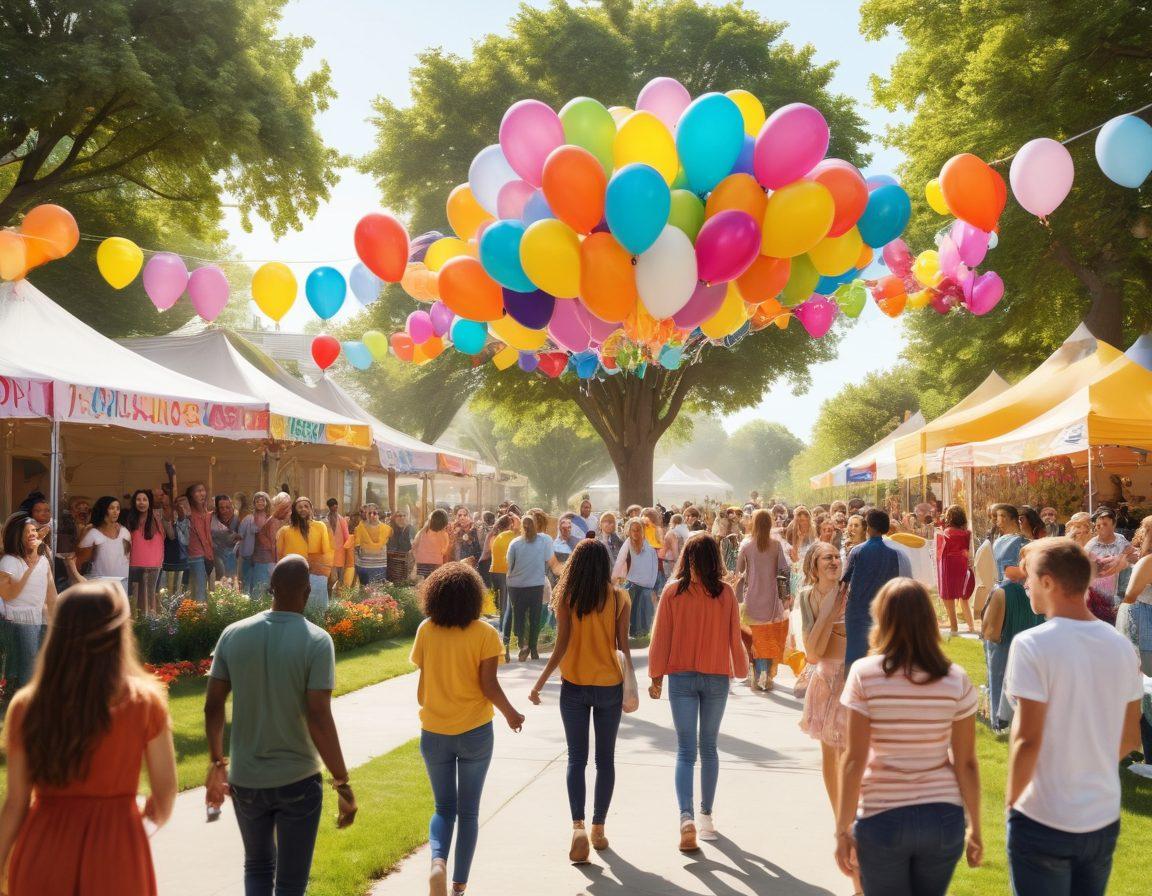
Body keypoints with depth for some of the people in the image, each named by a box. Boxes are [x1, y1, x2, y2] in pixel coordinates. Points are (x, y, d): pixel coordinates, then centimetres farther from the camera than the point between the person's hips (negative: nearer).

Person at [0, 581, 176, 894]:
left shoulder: (26, 707, -6)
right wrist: (154, 816, 19)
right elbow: (165, 792, -2)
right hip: (114, 854, -1)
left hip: (42, 848, 2)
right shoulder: (144, 702, -10)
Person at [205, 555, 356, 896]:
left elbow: (213, 706, 0)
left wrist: (217, 763, 14)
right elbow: (319, 719, -20)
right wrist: (343, 784, -13)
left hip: (245, 778, 3)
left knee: (258, 867, 25)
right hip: (298, 779, -3)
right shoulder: (317, 641, -15)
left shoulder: (233, 635, -4)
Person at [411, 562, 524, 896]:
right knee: (468, 811, 13)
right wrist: (510, 714, 4)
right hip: (475, 732, -2)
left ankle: (438, 861, -10)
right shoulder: (484, 633, -12)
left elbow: (422, 683, 0)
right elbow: (488, 685, -13)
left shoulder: (426, 631, -6)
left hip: (434, 733, 2)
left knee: (443, 808, 16)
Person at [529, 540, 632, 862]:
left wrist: (540, 683, -5)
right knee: (605, 759, 13)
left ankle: (578, 826, -8)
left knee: (577, 759, 7)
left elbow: (561, 646, -11)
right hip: (609, 685, 1)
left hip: (574, 686, -1)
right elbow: (623, 645, -2)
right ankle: (598, 828, 19)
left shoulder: (566, 597, -7)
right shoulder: (619, 597, -4)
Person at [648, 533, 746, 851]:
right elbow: (734, 637, 1)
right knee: (709, 748, 16)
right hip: (717, 678, 1)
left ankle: (686, 816, -18)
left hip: (681, 678, -1)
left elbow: (661, 636, -4)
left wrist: (656, 676, 5)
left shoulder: (673, 591, -8)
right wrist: (741, 668, 17)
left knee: (685, 751, 0)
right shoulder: (725, 593, -7)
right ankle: (706, 815, 25)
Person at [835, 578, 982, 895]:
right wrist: (975, 829, 9)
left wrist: (843, 830, -4)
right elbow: (966, 764, -2)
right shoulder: (956, 680, -5)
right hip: (944, 819, 2)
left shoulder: (864, 674, -11)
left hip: (882, 819, -2)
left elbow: (854, 761, -11)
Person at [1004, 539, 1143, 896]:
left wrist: (1011, 797, -7)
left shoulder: (1032, 644, -18)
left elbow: (1027, 739, -20)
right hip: (1105, 819, 6)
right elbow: (1130, 739, 8)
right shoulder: (1121, 646, 1)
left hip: (1044, 822, -6)